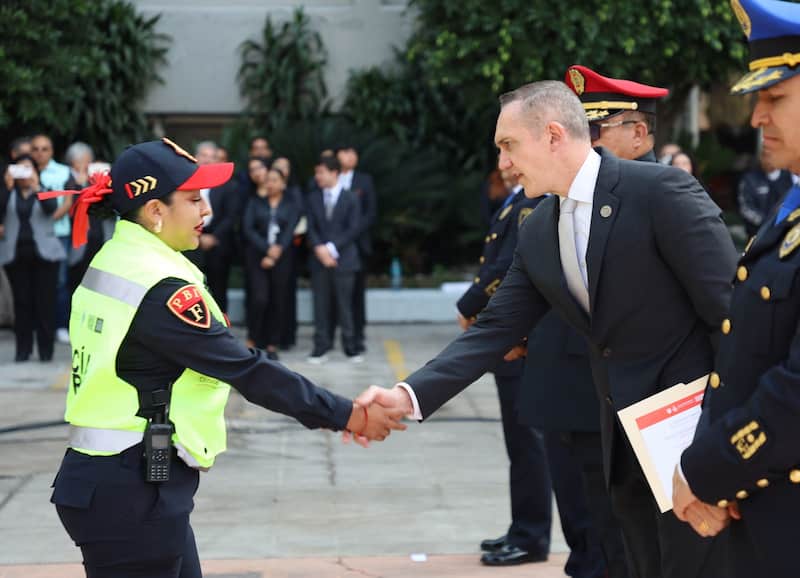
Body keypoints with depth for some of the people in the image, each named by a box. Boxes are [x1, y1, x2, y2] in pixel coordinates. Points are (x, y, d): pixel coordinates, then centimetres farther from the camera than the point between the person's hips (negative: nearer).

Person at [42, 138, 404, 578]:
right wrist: (346, 415, -13)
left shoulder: (114, 262, 9)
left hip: (111, 480, 9)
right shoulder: (158, 287, -20)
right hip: (131, 493, -9)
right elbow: (246, 370, -19)